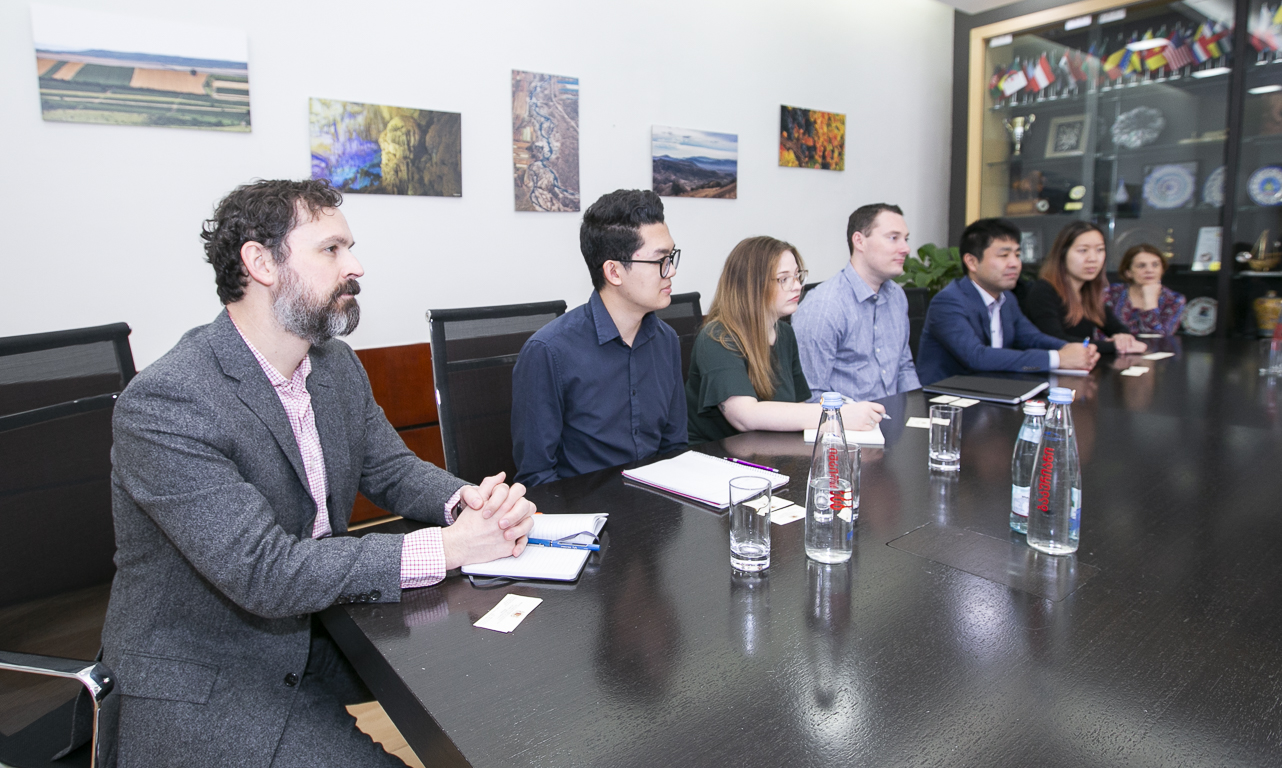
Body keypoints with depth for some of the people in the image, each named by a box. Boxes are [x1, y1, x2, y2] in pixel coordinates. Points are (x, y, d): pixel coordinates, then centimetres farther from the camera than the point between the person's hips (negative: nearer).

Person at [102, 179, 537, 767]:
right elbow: (263, 572, -29)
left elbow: (390, 469, 7)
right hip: (201, 684, -6)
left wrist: (468, 503, -16)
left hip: (317, 638, 7)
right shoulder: (163, 406, -25)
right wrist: (446, 548, -30)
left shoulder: (336, 364, 0)